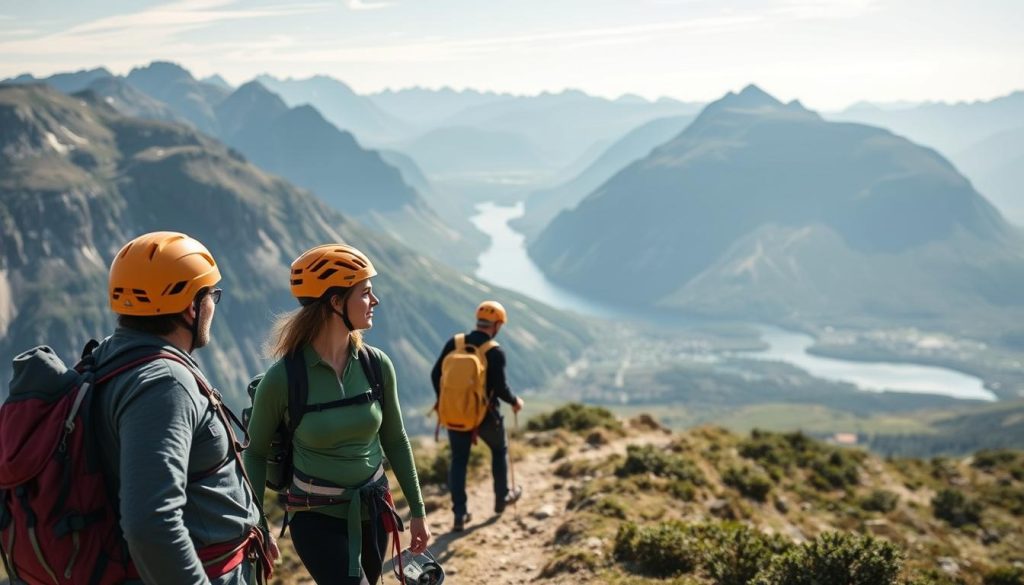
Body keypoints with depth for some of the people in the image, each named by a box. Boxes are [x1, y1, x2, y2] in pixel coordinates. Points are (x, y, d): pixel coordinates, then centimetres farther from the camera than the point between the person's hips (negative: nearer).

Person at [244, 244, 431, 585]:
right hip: (317, 519, -4)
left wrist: (417, 511, 9)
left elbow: (394, 440, 4)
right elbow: (256, 453, -4)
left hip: (371, 511, 4)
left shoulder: (377, 365, -7)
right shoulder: (283, 377, -19)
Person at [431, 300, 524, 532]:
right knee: (500, 450, 23)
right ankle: (502, 497, 36)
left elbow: (436, 375, 1)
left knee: (458, 460, 12)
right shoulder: (495, 352, -16)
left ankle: (459, 515, 8)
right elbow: (500, 388, -17)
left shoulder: (453, 344, -3)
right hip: (485, 415, -3)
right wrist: (515, 401, 4)